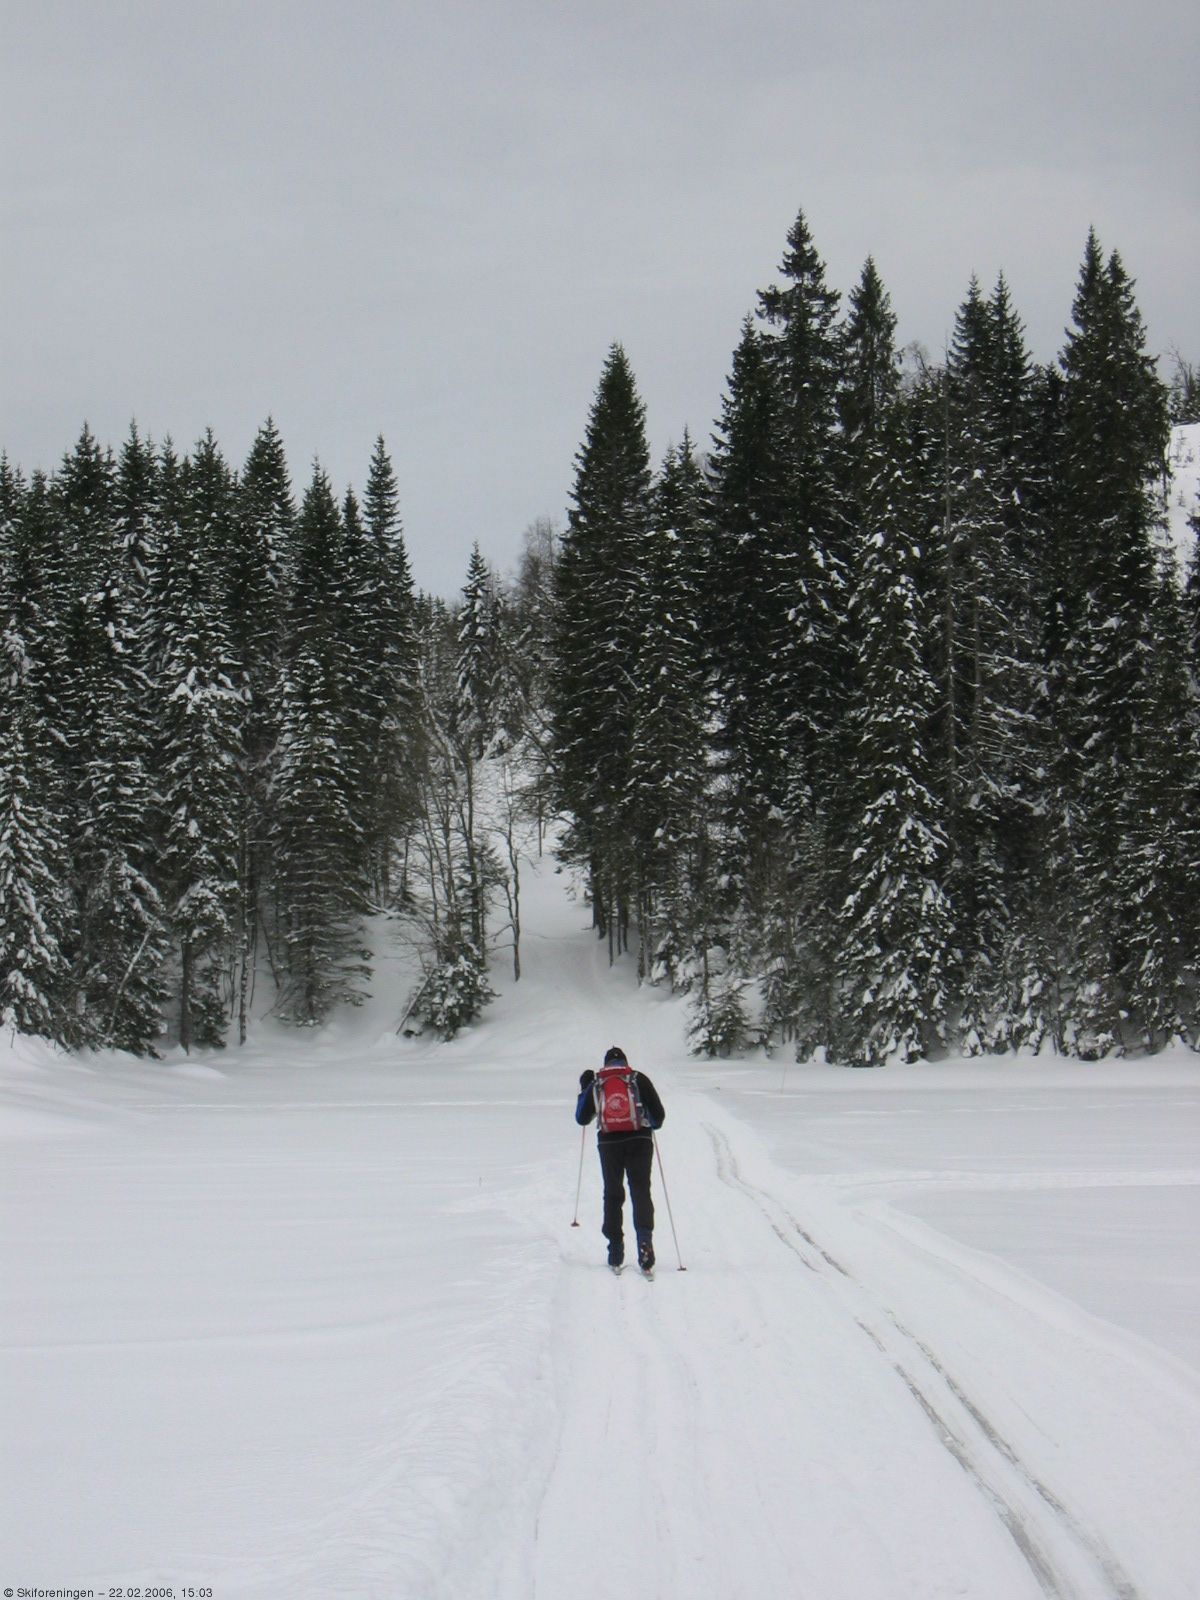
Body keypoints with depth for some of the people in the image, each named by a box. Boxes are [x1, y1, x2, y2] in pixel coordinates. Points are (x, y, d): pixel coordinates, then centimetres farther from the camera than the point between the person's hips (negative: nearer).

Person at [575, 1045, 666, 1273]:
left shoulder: (596, 1084, 5)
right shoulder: (639, 1079, 3)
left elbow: (582, 1119, 13)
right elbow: (658, 1115, 4)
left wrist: (584, 1090, 24)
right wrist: (652, 1125, 27)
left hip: (609, 1143, 1)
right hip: (640, 1141, -1)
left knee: (613, 1195, 12)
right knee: (641, 1192, -1)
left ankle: (616, 1252, 10)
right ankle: (645, 1239, -25)